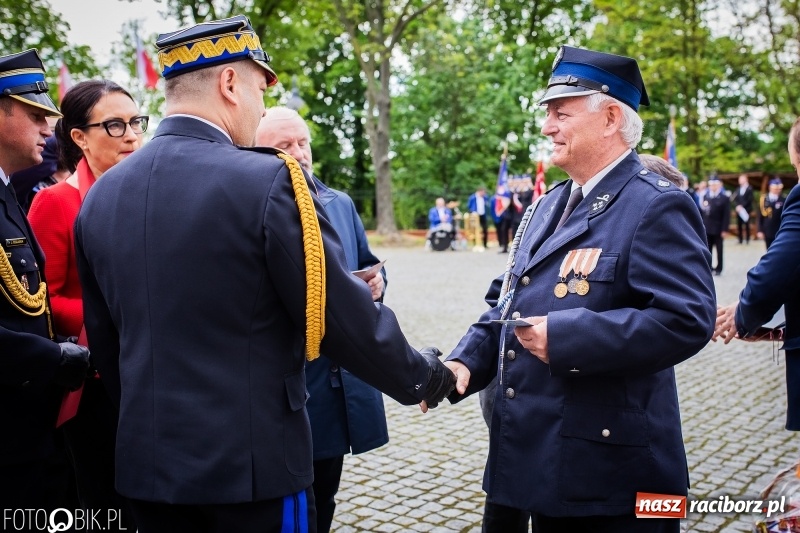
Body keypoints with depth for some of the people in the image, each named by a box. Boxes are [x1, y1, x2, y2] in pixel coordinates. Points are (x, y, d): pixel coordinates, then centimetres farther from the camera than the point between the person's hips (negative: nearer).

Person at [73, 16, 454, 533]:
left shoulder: (101, 194, 2)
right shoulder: (269, 181, -17)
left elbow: (104, 336, 11)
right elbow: (347, 317, -14)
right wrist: (424, 375, 3)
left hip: (147, 460, 6)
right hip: (251, 460, -5)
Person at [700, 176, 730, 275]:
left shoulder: (724, 198, -4)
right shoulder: (705, 196, 8)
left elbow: (726, 215, -8)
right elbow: (702, 212, 6)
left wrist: (724, 230, -13)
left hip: (718, 229, -3)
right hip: (706, 228, 3)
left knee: (719, 250, 6)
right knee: (707, 250, 8)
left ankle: (718, 269, 15)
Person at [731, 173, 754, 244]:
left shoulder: (749, 189, -3)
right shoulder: (738, 189, 14)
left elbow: (749, 200, -10)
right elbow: (734, 199, 8)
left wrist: (742, 206, -16)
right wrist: (737, 206, -9)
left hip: (746, 210, -5)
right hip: (739, 210, 5)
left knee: (746, 225, -1)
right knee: (739, 225, 1)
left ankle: (747, 240, 4)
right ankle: (740, 240, 5)